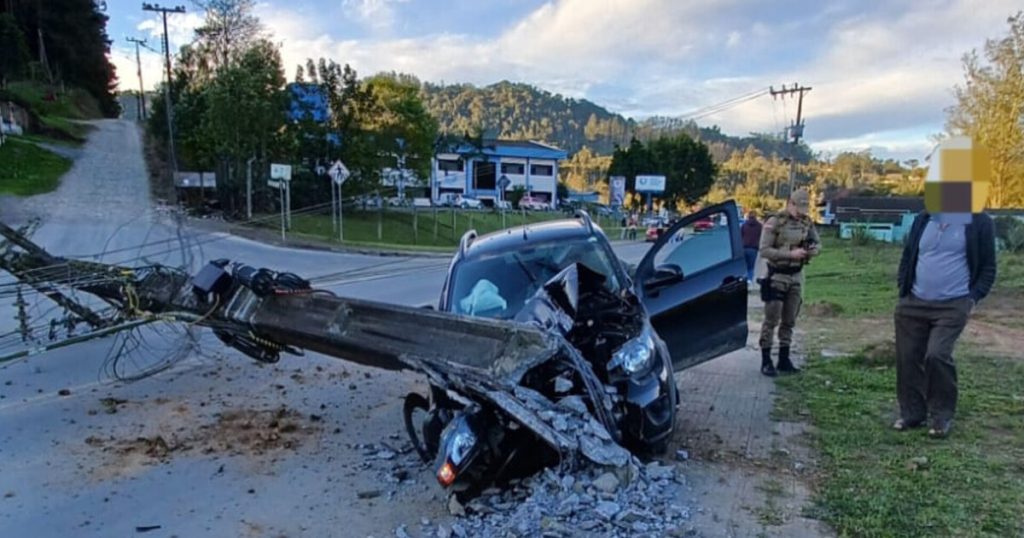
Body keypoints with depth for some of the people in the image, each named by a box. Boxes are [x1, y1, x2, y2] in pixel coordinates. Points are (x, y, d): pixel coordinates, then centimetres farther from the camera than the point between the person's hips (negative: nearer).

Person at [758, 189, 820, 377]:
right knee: (771, 321, -3)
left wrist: (812, 249, -11)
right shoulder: (774, 222, -13)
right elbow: (764, 251, -17)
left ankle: (784, 359, 19)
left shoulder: (807, 222, 4)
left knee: (789, 321, 11)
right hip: (777, 276, -6)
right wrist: (790, 254, -25)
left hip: (797, 277, 6)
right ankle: (766, 361, 3)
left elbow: (818, 244, 13)